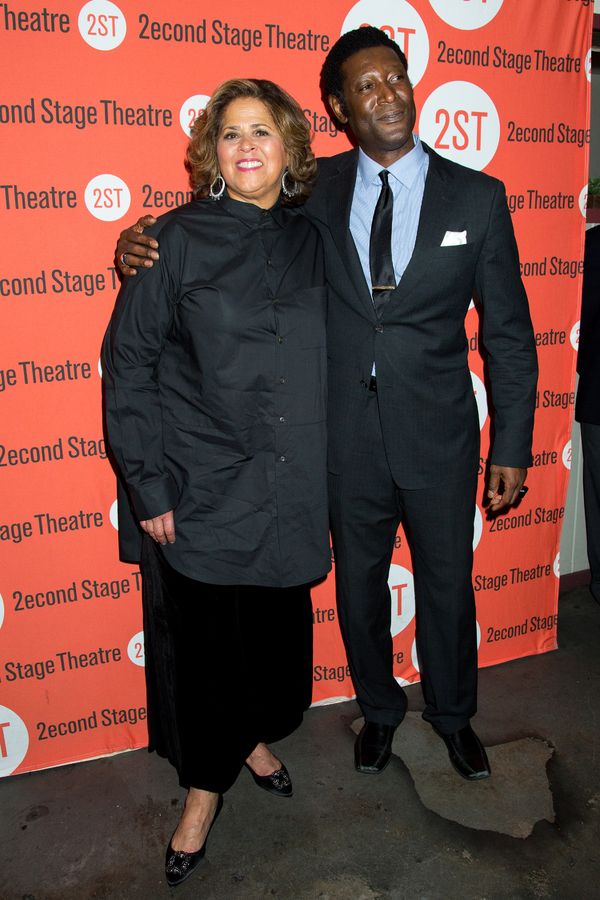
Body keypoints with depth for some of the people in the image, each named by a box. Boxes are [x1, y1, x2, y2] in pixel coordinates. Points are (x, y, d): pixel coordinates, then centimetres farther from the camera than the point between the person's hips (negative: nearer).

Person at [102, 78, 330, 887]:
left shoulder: (311, 241, 5)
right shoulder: (177, 239, -6)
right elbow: (128, 364, -7)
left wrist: (321, 470, 7)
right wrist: (148, 484, -10)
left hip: (288, 488, 4)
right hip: (201, 491, -3)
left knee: (276, 626, 16)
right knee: (202, 638, 9)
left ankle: (255, 737, 46)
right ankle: (206, 783, 33)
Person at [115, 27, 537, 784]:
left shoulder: (477, 197, -3)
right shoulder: (316, 191, -1)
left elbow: (508, 333, -1)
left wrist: (512, 447, -3)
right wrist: (147, 242, -12)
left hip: (439, 438, -1)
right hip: (348, 438, 1)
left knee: (447, 586, 15)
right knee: (358, 587, 17)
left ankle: (452, 713, 44)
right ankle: (379, 709, 45)